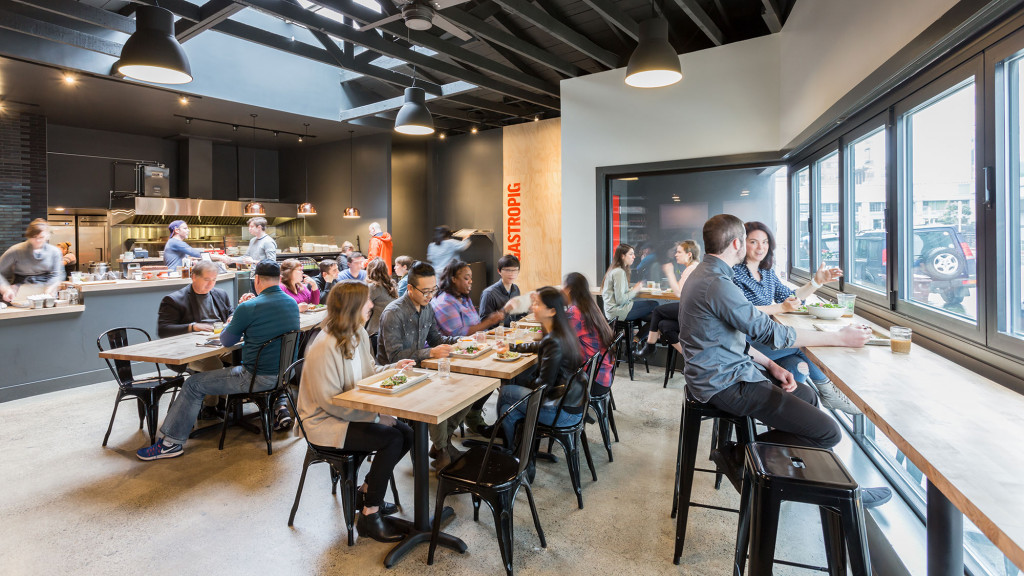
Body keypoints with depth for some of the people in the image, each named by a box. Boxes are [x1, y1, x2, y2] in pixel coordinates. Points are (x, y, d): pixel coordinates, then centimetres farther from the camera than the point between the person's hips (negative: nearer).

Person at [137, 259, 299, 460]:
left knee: (194, 384, 8)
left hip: (260, 378, -8)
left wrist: (237, 314, 13)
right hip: (286, 373, 8)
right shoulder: (293, 303, 3)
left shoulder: (249, 308, -18)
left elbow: (226, 341, -2)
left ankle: (172, 443, 16)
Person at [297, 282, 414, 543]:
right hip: (325, 422, -9)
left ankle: (366, 492, 12)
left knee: (406, 433, -6)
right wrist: (375, 412, -27)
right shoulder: (325, 346, -24)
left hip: (352, 413, 9)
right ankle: (369, 515, -8)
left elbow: (368, 373, 16)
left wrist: (393, 368, -4)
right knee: (391, 439, -23)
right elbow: (330, 401, -25)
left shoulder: (359, 335, 3)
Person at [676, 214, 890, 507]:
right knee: (828, 433, -10)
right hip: (725, 384, -11)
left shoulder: (705, 274, 11)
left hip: (723, 371, 11)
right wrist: (840, 338, -8)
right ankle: (741, 453, 1)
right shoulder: (717, 284, -23)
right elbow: (769, 331, -18)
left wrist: (771, 365, 7)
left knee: (806, 394, 21)